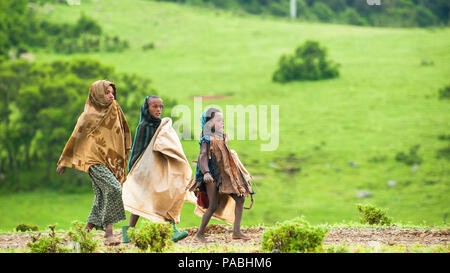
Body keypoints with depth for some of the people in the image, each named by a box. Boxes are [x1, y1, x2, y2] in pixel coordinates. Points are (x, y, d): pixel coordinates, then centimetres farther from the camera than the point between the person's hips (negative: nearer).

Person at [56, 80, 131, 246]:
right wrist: (63, 162, 9)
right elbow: (75, 138, 4)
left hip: (111, 162, 7)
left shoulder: (114, 112, 14)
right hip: (95, 160, -6)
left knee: (102, 198, 4)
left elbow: (121, 137, 25)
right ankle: (109, 232, -24)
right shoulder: (88, 116, -3)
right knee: (113, 189, -24)